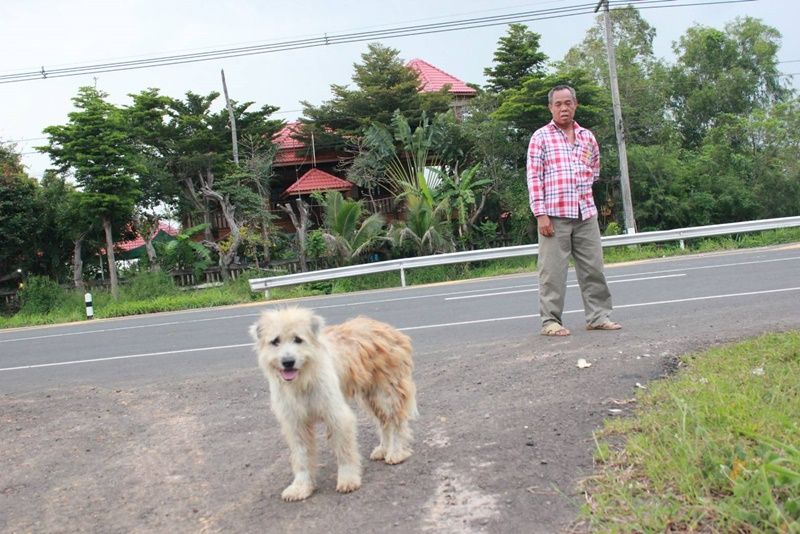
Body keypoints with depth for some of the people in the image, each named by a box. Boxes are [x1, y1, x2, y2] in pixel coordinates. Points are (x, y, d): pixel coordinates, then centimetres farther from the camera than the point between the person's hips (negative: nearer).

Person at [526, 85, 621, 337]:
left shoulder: (587, 137, 14)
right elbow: (534, 177, -5)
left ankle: (598, 316, 17)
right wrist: (540, 214, -12)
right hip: (554, 215, -4)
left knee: (593, 267, 7)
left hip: (586, 214, 5)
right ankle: (550, 321, 5)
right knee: (552, 271, -2)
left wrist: (581, 189, 14)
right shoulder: (540, 137, 1)